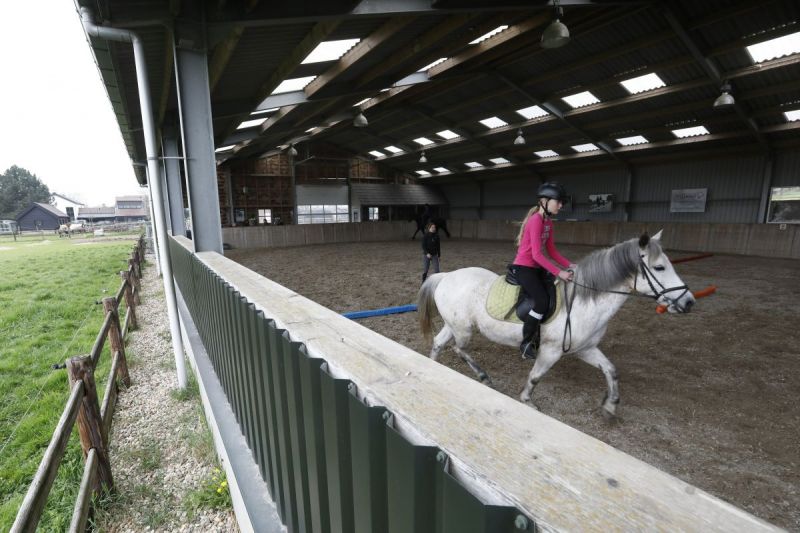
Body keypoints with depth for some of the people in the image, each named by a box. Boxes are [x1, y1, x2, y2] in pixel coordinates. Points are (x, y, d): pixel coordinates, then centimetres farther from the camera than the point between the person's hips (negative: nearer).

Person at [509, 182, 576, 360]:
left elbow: (552, 251, 12)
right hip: (523, 267, -10)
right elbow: (537, 255, -23)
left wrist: (570, 265, 0)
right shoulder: (536, 220, -18)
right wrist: (559, 273, -25)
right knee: (542, 301, -20)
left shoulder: (548, 222, 11)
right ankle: (526, 343, -5)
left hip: (536, 268, 10)